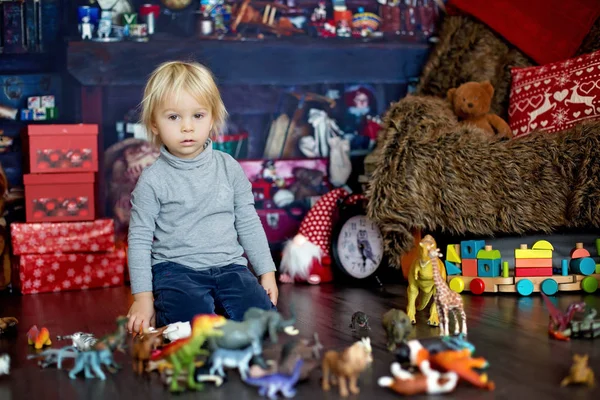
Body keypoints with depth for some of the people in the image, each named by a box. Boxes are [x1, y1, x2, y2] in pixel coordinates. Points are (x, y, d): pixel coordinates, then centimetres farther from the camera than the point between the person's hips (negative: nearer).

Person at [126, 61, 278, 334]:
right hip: (175, 269, -3)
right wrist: (143, 296, -5)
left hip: (229, 265, 3)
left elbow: (248, 224, 12)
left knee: (261, 310, -21)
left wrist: (267, 271, 9)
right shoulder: (152, 180, -4)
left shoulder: (229, 168, 5)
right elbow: (139, 239, -1)